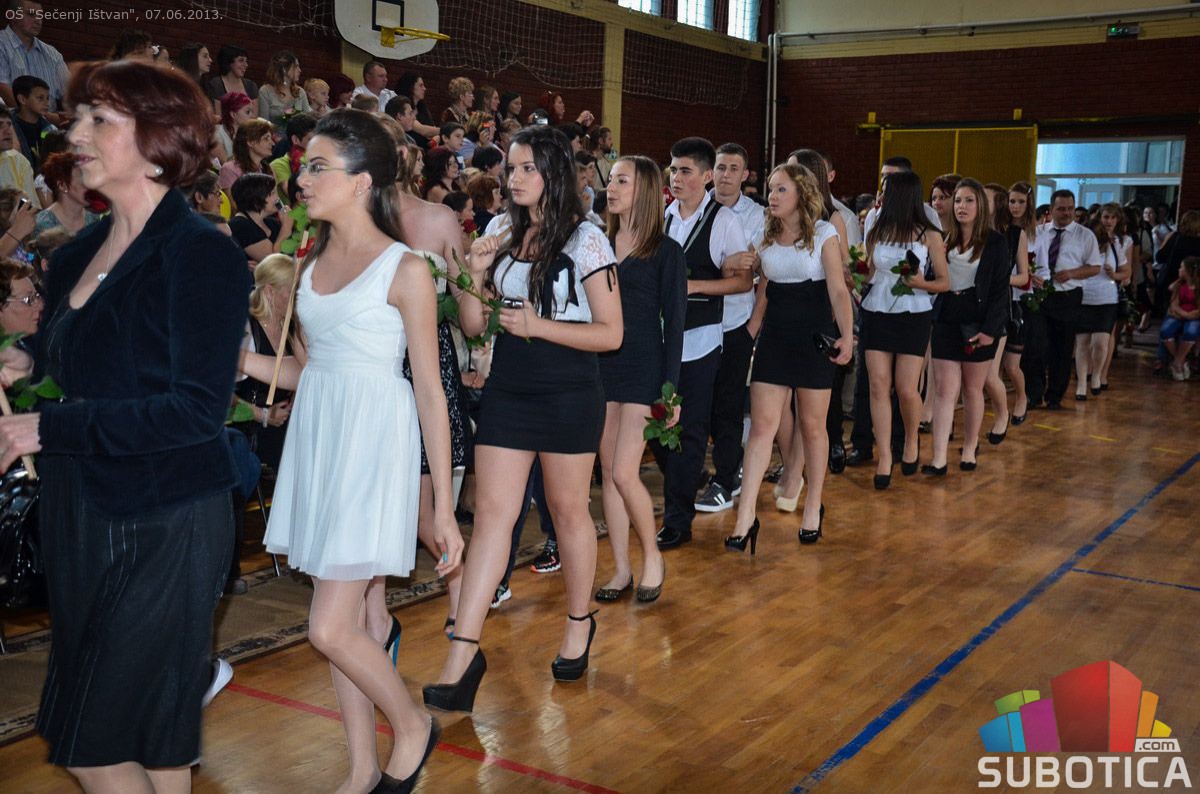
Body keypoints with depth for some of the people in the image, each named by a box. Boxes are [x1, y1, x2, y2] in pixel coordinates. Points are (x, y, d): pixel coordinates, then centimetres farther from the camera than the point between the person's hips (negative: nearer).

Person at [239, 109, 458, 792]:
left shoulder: (405, 269, -8)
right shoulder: (311, 263, 11)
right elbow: (304, 370, 15)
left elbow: (431, 393, -9)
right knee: (344, 620, 12)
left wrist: (445, 509, -10)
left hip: (374, 447, -6)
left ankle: (413, 727, 19)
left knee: (331, 629, -8)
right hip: (317, 438, 7)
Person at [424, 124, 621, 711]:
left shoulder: (585, 240, -7)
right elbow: (473, 325, 8)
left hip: (568, 394, -4)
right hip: (507, 392, 4)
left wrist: (540, 325, -18)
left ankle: (579, 623, 32)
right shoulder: (499, 232, 7)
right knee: (491, 510, -2)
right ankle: (463, 653, -2)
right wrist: (474, 274, -9)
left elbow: (610, 334, -8)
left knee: (568, 509, 10)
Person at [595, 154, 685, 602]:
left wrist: (670, 386, -10)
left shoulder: (665, 251, -4)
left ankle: (652, 557, 13)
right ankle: (621, 569, 18)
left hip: (643, 368, -5)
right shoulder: (600, 245, 9)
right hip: (601, 365, 5)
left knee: (624, 473, -9)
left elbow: (674, 322, -5)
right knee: (607, 473, 7)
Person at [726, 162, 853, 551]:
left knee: (812, 425, 7)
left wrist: (846, 335, -19)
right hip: (775, 333, 3)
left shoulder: (823, 233, -4)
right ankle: (746, 516, -5)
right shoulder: (766, 236, 9)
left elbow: (838, 290, -8)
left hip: (813, 335, -3)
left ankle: (813, 505, 24)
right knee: (762, 424, -4)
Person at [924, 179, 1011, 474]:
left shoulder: (995, 242, -1)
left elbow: (1000, 289, -6)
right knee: (945, 389, -3)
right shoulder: (944, 240, 8)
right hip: (946, 320, 2)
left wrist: (990, 329, -13)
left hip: (978, 324, -2)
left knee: (972, 389, 8)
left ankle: (970, 449, 24)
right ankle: (939, 459, -7)